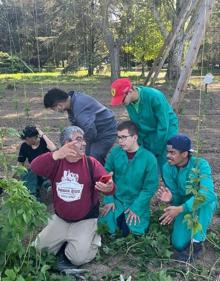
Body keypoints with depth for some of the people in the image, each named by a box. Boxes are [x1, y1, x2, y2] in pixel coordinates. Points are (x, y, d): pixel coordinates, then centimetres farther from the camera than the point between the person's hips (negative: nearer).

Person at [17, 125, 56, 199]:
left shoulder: (43, 142, -13)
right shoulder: (24, 146, -3)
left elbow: (53, 149, -37)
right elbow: (20, 164, 3)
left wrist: (43, 135, -30)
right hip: (33, 174, 3)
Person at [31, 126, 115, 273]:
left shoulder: (91, 163, -10)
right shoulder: (56, 162, -6)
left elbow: (107, 184, -20)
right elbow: (35, 167, -26)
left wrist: (109, 187, -47)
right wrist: (56, 154, -44)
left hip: (85, 220, -3)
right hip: (60, 218, 3)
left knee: (78, 257, -16)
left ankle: (92, 238, 15)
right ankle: (66, 243, 27)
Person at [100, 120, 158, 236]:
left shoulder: (149, 158, -17)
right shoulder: (114, 152, -9)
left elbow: (149, 188, -12)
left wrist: (135, 208, -14)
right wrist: (108, 200, -8)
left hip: (138, 203, -2)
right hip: (116, 200, 2)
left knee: (129, 231, -15)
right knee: (106, 226, -12)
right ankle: (120, 217, 19)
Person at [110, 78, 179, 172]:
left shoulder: (155, 96, -28)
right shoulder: (128, 102, -10)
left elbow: (163, 126, -23)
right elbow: (135, 123, 4)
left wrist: (155, 151, -17)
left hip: (165, 133, -5)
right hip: (147, 135, 5)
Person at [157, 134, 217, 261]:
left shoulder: (201, 164, -26)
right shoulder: (168, 168, -14)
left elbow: (207, 194, -39)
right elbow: (176, 196, -9)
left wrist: (179, 209, -45)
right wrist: (171, 198, -34)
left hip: (205, 205, -2)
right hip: (184, 206, 3)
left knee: (202, 199, -38)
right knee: (179, 244, -16)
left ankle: (197, 243, -21)